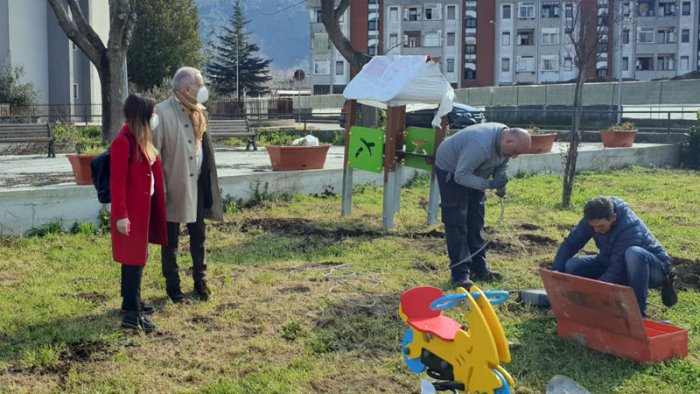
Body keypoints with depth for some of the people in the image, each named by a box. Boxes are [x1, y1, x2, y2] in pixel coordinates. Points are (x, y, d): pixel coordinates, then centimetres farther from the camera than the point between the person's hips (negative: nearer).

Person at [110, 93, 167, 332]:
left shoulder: (141, 141, 10)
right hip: (131, 212, -9)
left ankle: (131, 302, 29)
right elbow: (117, 182, -20)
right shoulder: (123, 142, -18)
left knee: (135, 258, 17)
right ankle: (132, 314, -3)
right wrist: (121, 215, -21)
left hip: (143, 208, 9)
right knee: (134, 259, -6)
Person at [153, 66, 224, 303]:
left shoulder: (198, 112, 8)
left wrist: (209, 182, 11)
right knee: (171, 240, 7)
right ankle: (173, 286, 18)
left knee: (199, 235, 14)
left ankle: (200, 281, 27)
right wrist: (160, 188, -17)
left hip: (197, 184, 6)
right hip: (174, 185, -6)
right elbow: (154, 152, -14)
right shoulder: (162, 112, -14)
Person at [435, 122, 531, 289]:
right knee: (457, 223, -11)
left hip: (471, 173, 9)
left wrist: (500, 185, -17)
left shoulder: (506, 144, -12)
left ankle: (479, 268, 19)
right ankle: (460, 275, -9)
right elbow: (461, 176, -35)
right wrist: (489, 184, -40)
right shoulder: (481, 145, -39)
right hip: (450, 171, -9)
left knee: (475, 222, 11)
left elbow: (500, 167, 3)